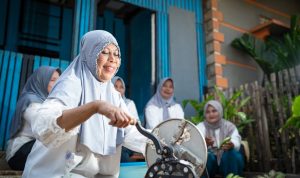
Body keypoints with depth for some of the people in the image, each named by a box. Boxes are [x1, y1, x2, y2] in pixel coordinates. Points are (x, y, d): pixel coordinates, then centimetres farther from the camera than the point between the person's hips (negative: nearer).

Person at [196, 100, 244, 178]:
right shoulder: (201, 127, -4)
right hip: (209, 161, -1)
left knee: (234, 154, -28)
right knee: (207, 156, -32)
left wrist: (231, 145, -44)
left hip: (226, 162, 1)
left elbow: (236, 142, -19)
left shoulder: (229, 125, -1)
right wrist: (204, 143, -45)